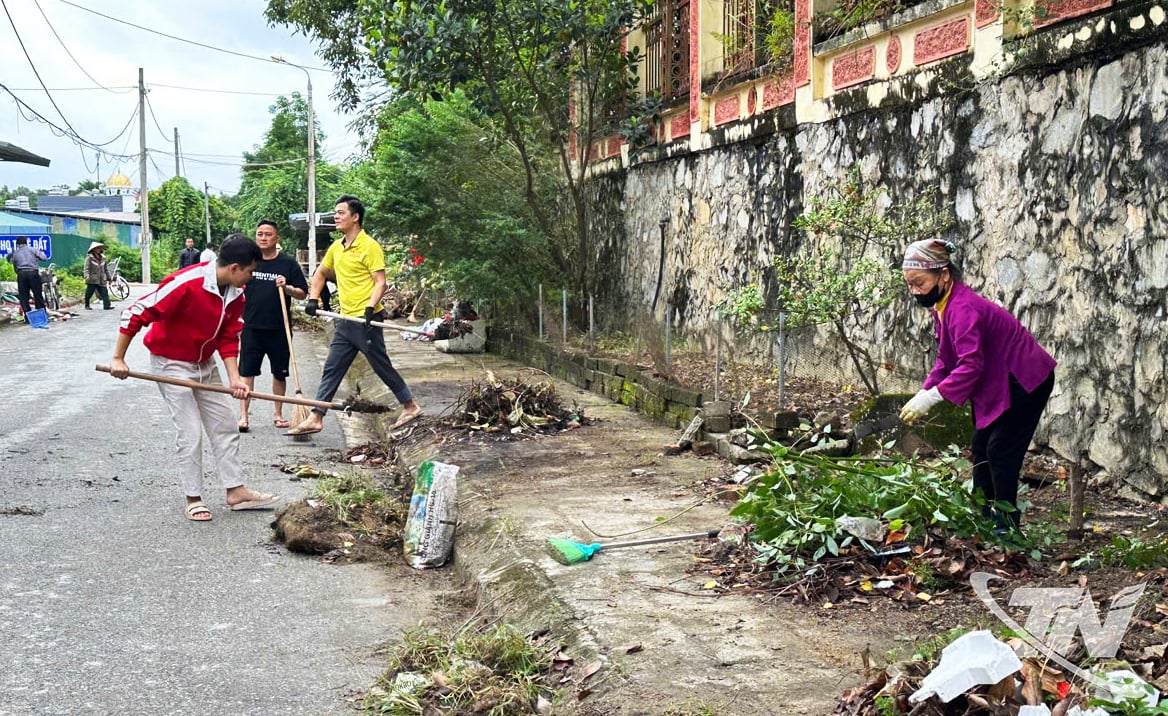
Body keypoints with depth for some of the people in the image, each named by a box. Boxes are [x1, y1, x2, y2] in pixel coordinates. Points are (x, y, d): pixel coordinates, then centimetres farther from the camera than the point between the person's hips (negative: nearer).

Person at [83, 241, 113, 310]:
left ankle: (107, 305, -13)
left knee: (104, 292, -8)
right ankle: (87, 306, 17)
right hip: (92, 280, -5)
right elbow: (86, 268, -11)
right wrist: (87, 276, -25)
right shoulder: (89, 258, -4)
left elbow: (105, 269, 22)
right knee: (89, 293, 3)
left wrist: (108, 277, 22)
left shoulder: (102, 258, 15)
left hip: (101, 280, 5)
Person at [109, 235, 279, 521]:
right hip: (172, 364, -7)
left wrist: (234, 378, -10)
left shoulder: (236, 294, -6)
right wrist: (118, 359, -22)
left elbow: (228, 337, 2)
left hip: (205, 365, 7)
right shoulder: (186, 283, -30)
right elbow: (135, 313, -26)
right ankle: (193, 498, 8)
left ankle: (236, 491, 17)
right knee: (191, 433, -6)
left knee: (225, 426, 8)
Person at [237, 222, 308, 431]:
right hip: (251, 327, 0)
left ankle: (278, 414, 25)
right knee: (246, 372, -2)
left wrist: (287, 288, -16)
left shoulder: (288, 263, 1)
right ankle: (243, 416, 3)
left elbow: (303, 294, 2)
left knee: (279, 373, 11)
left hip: (278, 328, 0)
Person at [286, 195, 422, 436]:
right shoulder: (336, 247, 13)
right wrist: (313, 299, 14)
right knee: (331, 370, 6)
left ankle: (410, 406, 18)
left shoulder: (369, 246, -10)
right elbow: (321, 273, 26)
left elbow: (380, 282, -14)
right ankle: (315, 418, 7)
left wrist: (370, 307, -26)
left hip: (366, 321, -8)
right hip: (346, 321, 8)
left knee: (382, 367, 2)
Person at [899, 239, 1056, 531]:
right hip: (996, 383, 11)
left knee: (1001, 452, -9)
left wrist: (930, 398, -38)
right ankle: (984, 517, 21)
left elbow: (970, 365, -37)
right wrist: (923, 393, -8)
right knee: (981, 448, 13)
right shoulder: (942, 305, 2)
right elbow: (946, 360, 5)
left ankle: (1007, 525, -1)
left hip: (1024, 382, -10)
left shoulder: (962, 309, -31)